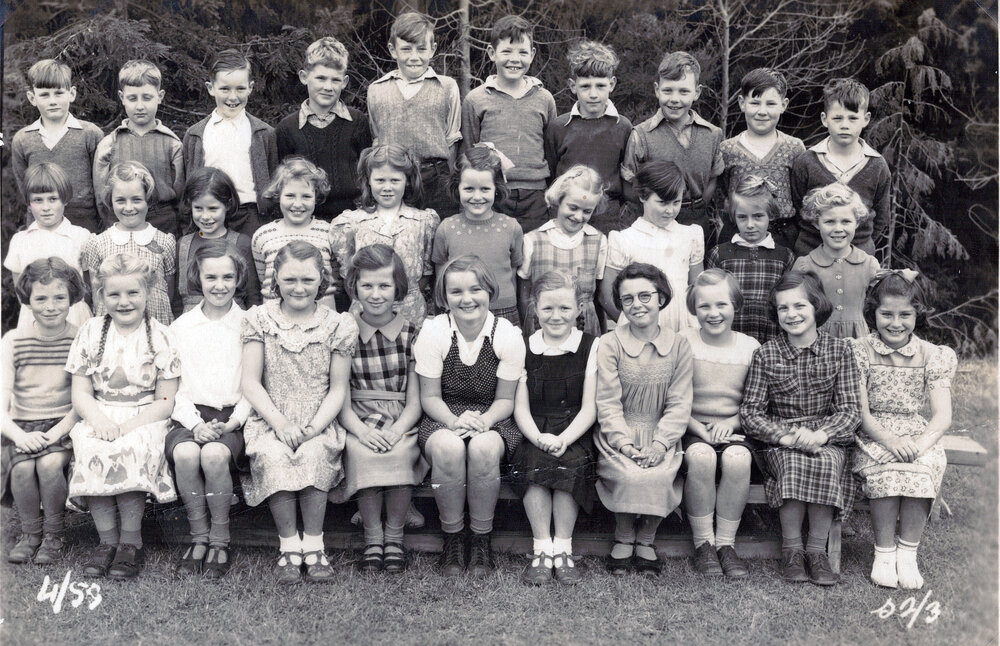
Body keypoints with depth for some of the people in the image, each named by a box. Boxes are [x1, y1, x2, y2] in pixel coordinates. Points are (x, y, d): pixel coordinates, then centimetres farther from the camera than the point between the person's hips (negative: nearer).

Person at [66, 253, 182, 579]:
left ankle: (131, 539, -17)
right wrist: (99, 420, -16)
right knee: (90, 450, -30)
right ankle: (107, 539, -18)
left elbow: (166, 401, -3)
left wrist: (127, 426, -18)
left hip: (145, 421, -2)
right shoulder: (91, 332, 8)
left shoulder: (162, 338, 1)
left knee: (132, 450, -33)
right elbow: (80, 392, 5)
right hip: (99, 420, 2)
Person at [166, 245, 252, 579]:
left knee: (215, 454, -34)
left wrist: (234, 422, -12)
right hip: (190, 416, 2)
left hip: (233, 416, -2)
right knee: (184, 452, -32)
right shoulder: (181, 326, 14)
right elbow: (174, 387, 8)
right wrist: (195, 424, -9)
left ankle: (220, 542, -15)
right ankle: (199, 538, -14)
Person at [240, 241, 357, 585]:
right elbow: (250, 382, 1)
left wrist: (315, 426, -13)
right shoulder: (259, 319, 7)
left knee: (314, 454, -32)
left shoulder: (338, 325, 6)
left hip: (318, 424, 0)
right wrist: (279, 422, -13)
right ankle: (289, 545, -18)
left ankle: (313, 544, -17)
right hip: (270, 421, 0)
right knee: (272, 455, -32)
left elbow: (338, 389, 4)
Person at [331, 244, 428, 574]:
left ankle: (394, 537, -11)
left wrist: (396, 430, -19)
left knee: (399, 453, -31)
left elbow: (415, 401, 1)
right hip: (358, 421, 0)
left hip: (401, 422, 0)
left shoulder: (412, 334, 4)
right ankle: (372, 538, -15)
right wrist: (362, 431, -19)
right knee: (363, 453, -32)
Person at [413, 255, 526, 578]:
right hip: (443, 418, 0)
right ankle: (452, 538, -14)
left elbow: (505, 399, -1)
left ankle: (482, 540, -13)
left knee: (484, 447, -35)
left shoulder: (508, 334, -6)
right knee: (447, 447, -35)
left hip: (492, 420, 0)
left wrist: (484, 421, -23)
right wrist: (454, 421, -24)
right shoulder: (433, 331, -6)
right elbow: (429, 396, -4)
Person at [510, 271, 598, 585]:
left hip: (575, 436, -1)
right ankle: (541, 548, -20)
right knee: (534, 463, -30)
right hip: (534, 435, 1)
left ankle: (563, 548, -18)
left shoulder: (591, 347, 5)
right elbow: (521, 407, 4)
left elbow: (589, 409, -1)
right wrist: (539, 438, -17)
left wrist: (562, 440, -19)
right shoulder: (524, 348, 10)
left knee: (569, 463, -31)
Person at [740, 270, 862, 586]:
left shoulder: (839, 350, 3)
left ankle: (817, 550, -19)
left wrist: (819, 434, -22)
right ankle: (791, 550, -19)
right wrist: (787, 436, -20)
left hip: (829, 438, 1)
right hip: (779, 442, 0)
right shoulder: (766, 355, 1)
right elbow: (749, 414, -3)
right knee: (793, 464, -33)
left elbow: (851, 409, -3)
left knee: (826, 463, -32)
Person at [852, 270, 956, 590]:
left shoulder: (932, 356, 5)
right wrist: (890, 440, -25)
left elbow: (943, 415, -5)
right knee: (886, 469, -34)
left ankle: (908, 551, -15)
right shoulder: (859, 352, -1)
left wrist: (921, 443, -25)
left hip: (917, 436, 2)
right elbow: (860, 413, -8)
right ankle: (884, 551, -17)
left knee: (924, 466, -31)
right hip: (872, 436, -2)